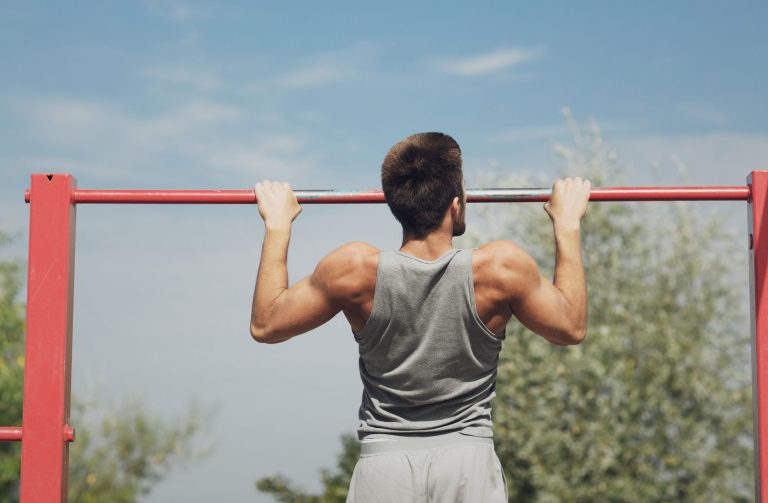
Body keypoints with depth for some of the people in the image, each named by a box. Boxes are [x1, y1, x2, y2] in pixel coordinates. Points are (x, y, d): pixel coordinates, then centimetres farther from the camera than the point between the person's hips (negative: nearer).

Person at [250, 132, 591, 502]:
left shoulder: (355, 270, -8)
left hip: (384, 465, 1)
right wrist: (567, 223, 19)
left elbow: (264, 325, 7)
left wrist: (277, 224, 16)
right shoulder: (501, 268, -8)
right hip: (469, 466, 0)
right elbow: (572, 327, 11)